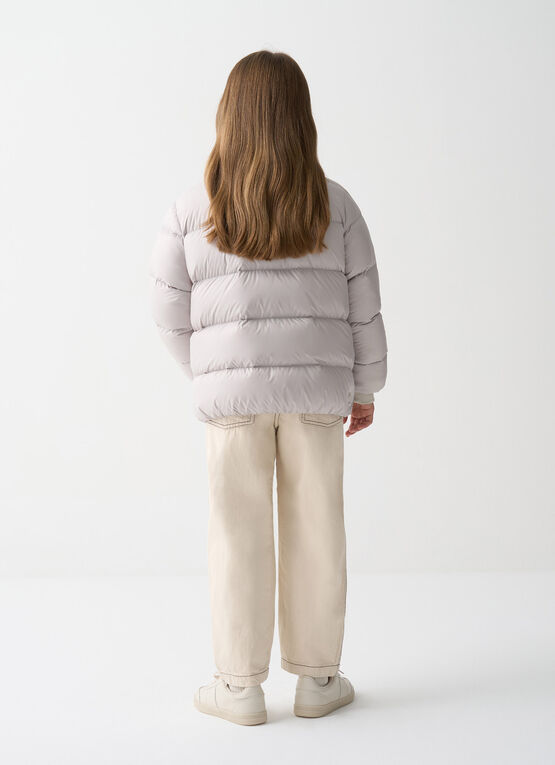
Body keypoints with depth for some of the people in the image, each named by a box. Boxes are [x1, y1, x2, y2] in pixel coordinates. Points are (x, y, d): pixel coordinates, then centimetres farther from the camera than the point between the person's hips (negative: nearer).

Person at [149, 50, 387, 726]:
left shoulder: (193, 210, -3)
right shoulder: (334, 205, -2)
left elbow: (172, 314, 1)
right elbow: (362, 307, 1)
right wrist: (365, 387, 13)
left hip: (233, 390, 0)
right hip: (315, 388, 1)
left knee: (239, 533, 7)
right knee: (315, 527, 9)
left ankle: (239, 686, 17)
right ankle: (317, 679, 20)